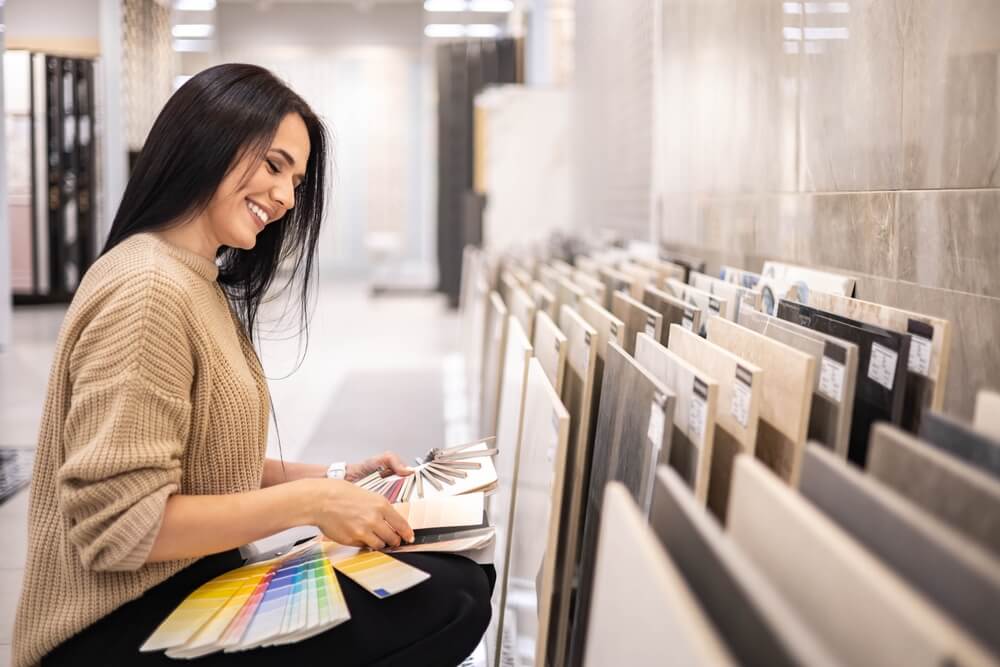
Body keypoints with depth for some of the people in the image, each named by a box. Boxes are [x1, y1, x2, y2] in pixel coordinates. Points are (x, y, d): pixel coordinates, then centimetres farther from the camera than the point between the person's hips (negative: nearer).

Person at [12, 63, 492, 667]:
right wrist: (309, 502, -21)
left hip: (195, 583, 10)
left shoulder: (201, 285, 12)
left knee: (463, 574, 1)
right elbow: (118, 526, -24)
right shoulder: (147, 291, -20)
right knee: (454, 602, -19)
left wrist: (330, 480, 4)